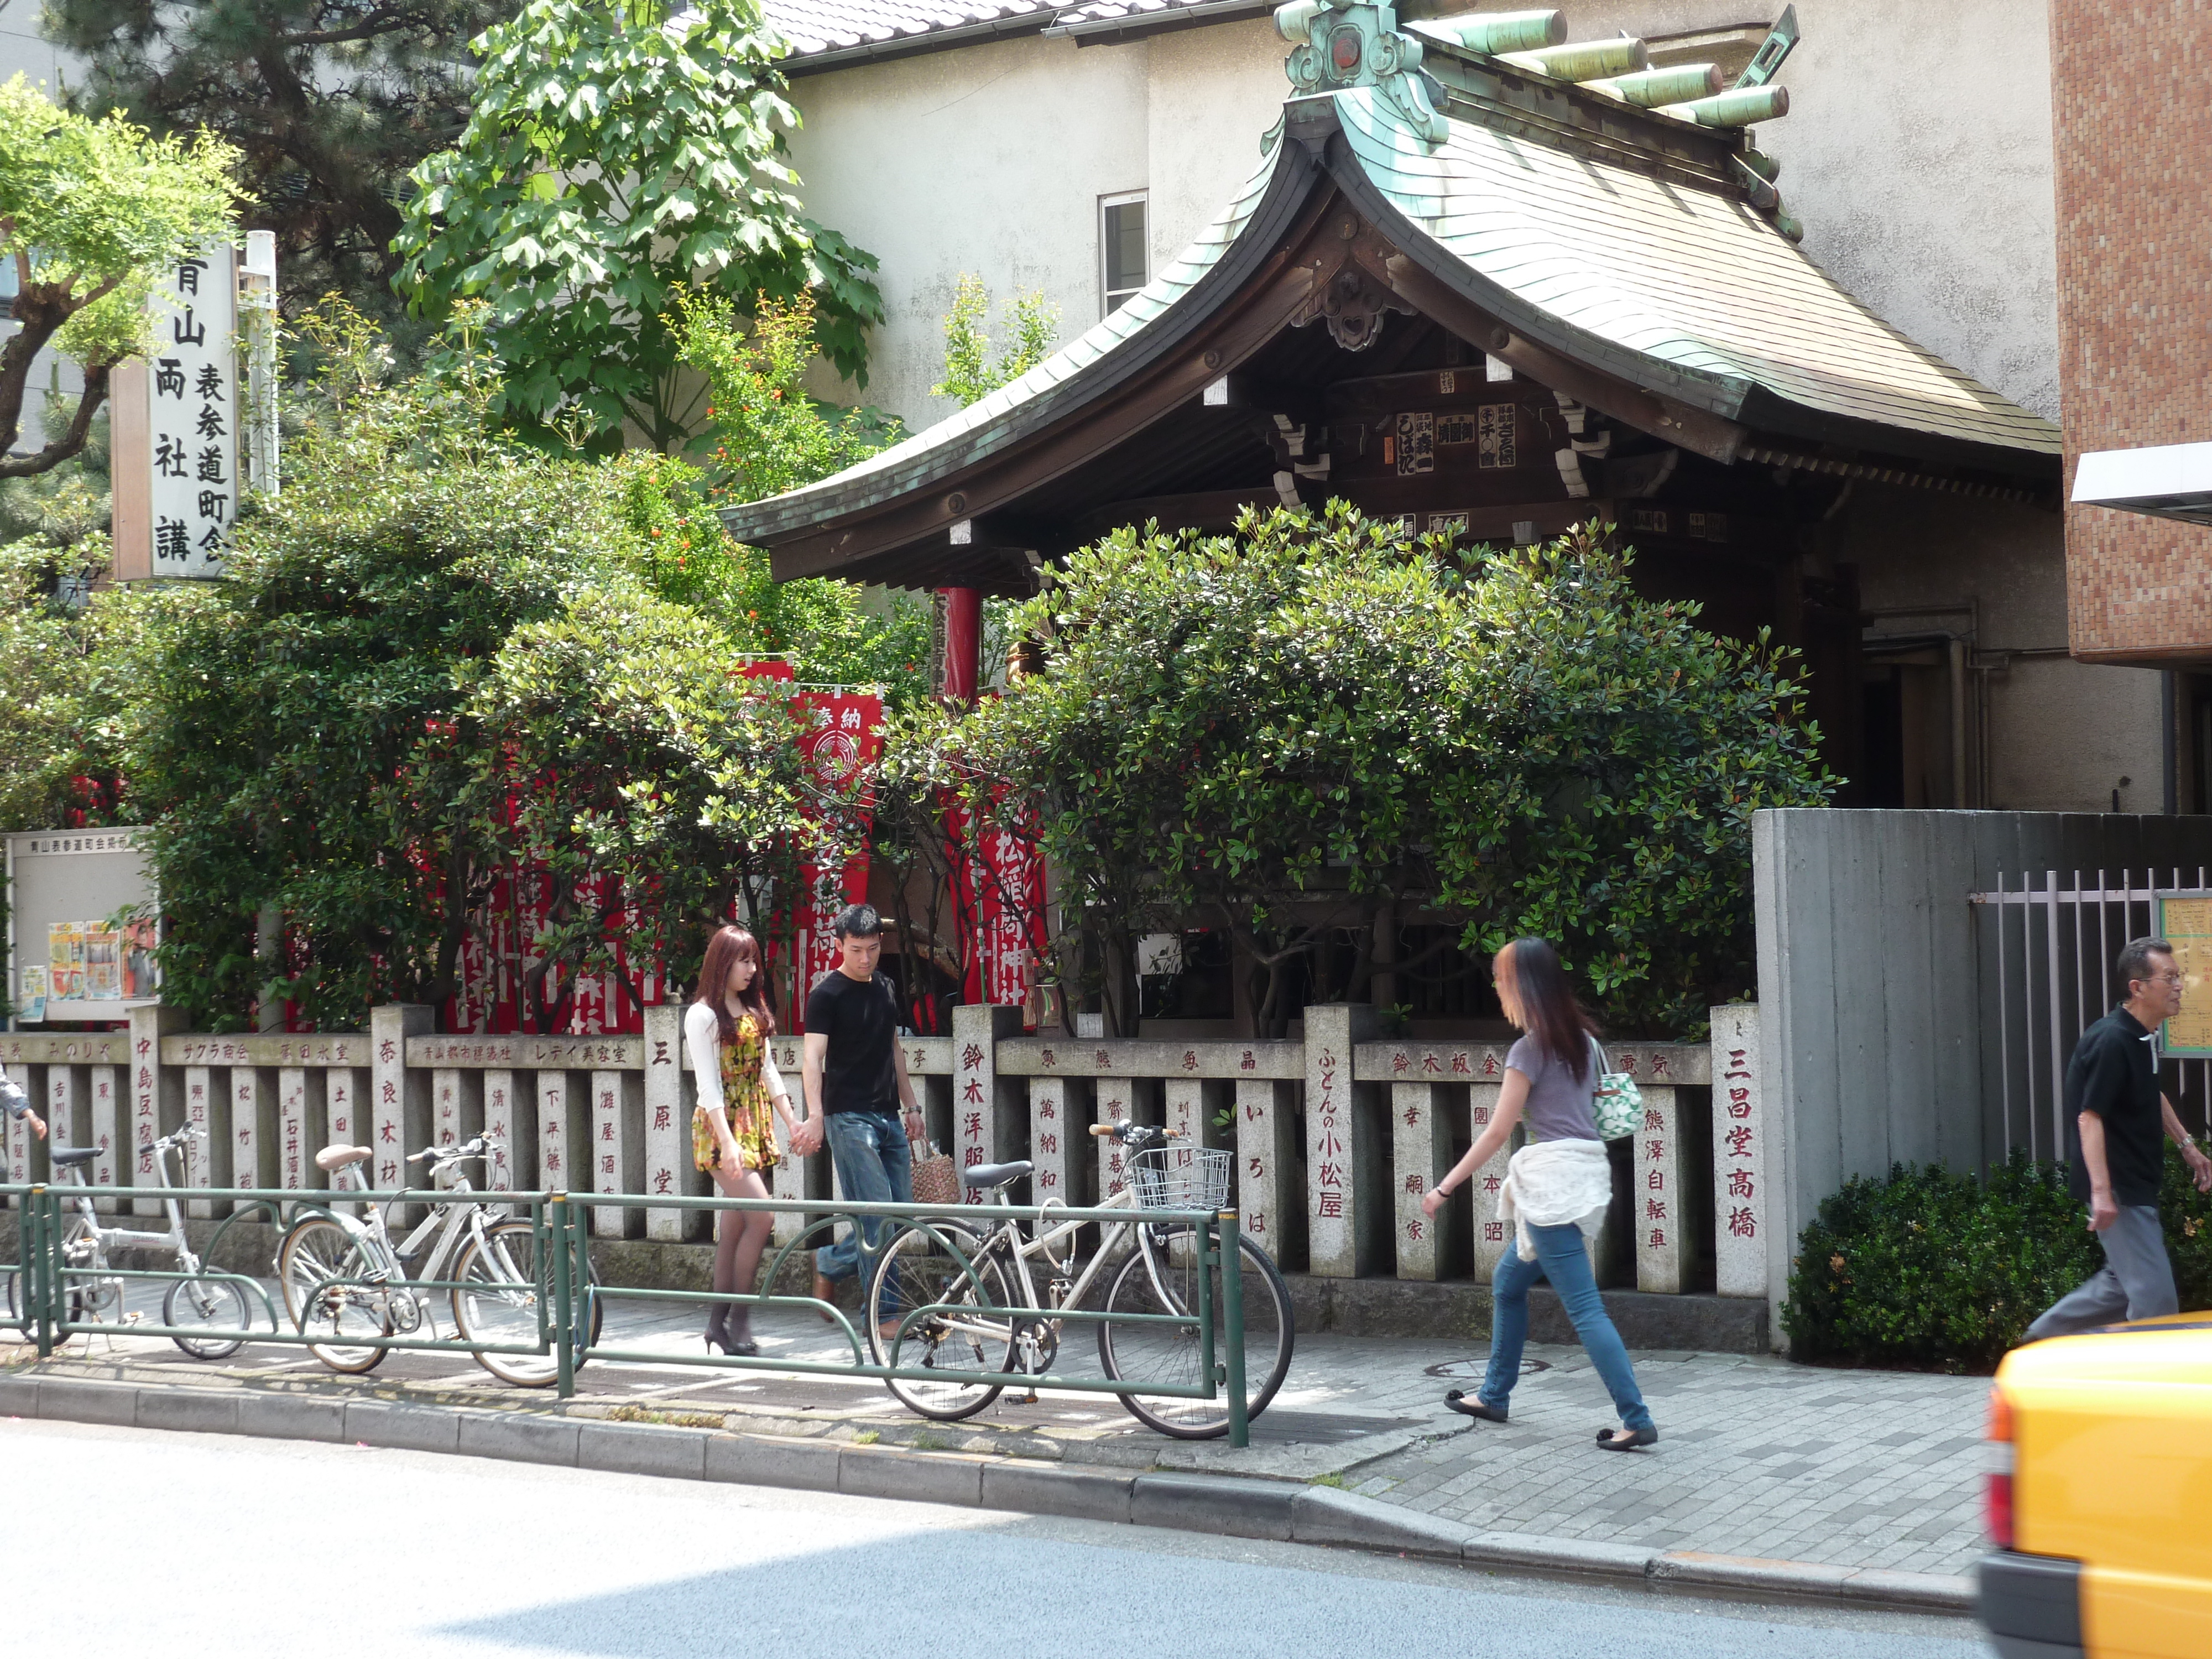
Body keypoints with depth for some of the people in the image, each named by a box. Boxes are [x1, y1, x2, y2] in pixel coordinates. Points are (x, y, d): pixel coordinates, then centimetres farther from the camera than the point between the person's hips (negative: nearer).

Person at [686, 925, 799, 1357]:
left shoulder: (753, 1010, 15)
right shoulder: (704, 1015, -9)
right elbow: (709, 1085, -15)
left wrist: (791, 1122, 8)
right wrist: (728, 1142, -23)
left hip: (755, 1125, 7)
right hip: (721, 1127, -7)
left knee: (736, 1225, 7)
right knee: (761, 1215, -17)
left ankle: (719, 1322, 12)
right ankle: (739, 1321, -10)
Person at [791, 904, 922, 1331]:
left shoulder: (885, 989, 15)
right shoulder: (827, 994, -7)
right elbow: (814, 1057, -16)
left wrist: (911, 1106, 20)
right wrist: (814, 1115, -29)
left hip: (888, 1117, 7)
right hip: (850, 1118, -7)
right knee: (877, 1215, -12)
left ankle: (830, 1264, 26)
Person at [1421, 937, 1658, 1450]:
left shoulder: (1530, 1049, -10)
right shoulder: (1581, 1038, 13)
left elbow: (1497, 1132, -11)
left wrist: (1445, 1188, -6)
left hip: (1553, 1177, -9)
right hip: (1584, 1169, 9)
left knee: (1584, 1306, -9)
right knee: (1508, 1282, 22)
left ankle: (1636, 1421, -14)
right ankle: (1494, 1395, 31)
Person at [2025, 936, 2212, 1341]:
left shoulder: (2142, 1037, 9)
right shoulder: (2112, 1042, -22)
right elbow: (2089, 1117, -27)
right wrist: (2101, 1192, -32)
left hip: (2136, 1183, 10)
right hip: (2117, 1188, -10)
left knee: (2125, 1282, 19)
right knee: (2154, 1293, -8)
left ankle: (2045, 1337, 28)